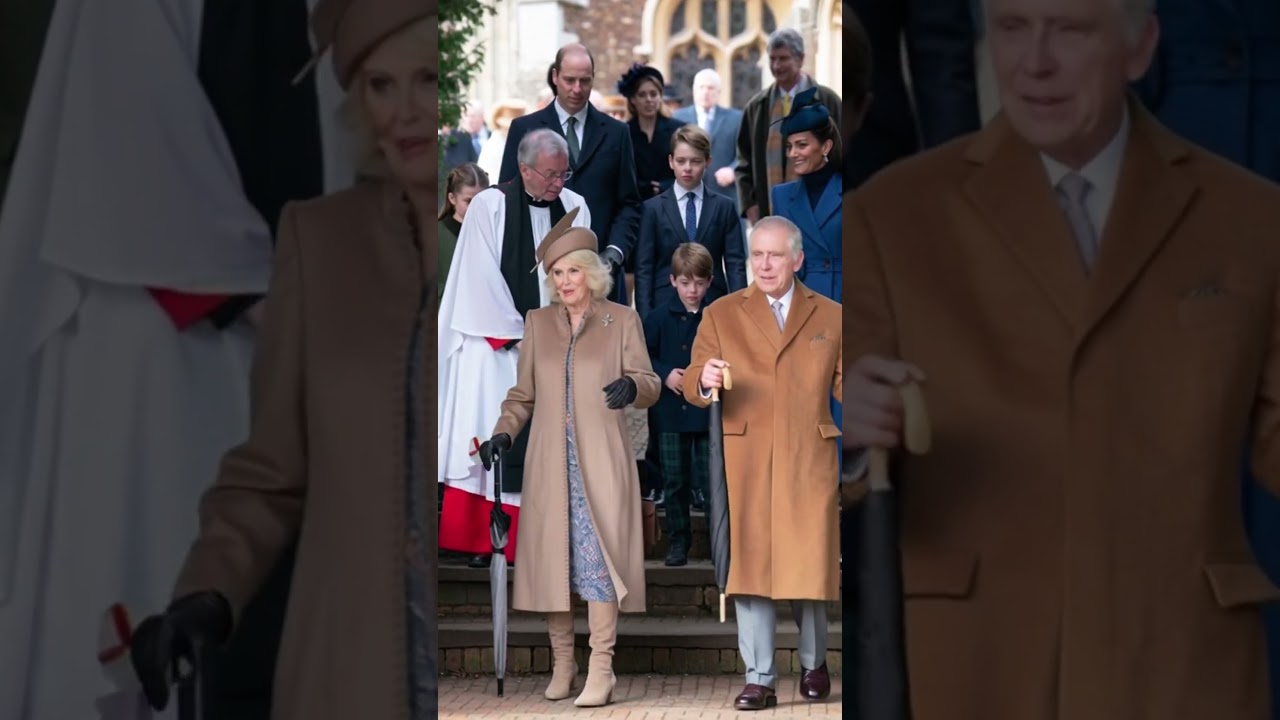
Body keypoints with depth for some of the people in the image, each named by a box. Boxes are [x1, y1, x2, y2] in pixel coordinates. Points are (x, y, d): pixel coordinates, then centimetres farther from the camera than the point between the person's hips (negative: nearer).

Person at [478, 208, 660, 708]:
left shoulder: (622, 320, 6)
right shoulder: (538, 323, 12)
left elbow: (649, 384, 0)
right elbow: (523, 394, 15)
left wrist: (632, 386, -23)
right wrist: (503, 432, -1)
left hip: (600, 461, -3)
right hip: (551, 461, 3)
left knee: (598, 551, -11)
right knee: (552, 554, 0)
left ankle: (601, 670, -12)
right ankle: (562, 664, 9)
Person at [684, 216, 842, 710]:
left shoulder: (830, 317, 10)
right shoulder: (722, 315, 8)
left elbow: (844, 386, 9)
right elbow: (693, 385, 3)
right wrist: (704, 380, -20)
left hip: (809, 460, 0)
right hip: (746, 461, 0)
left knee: (808, 565, 3)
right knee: (750, 566, -3)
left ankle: (814, 665, 24)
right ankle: (759, 678, 2)